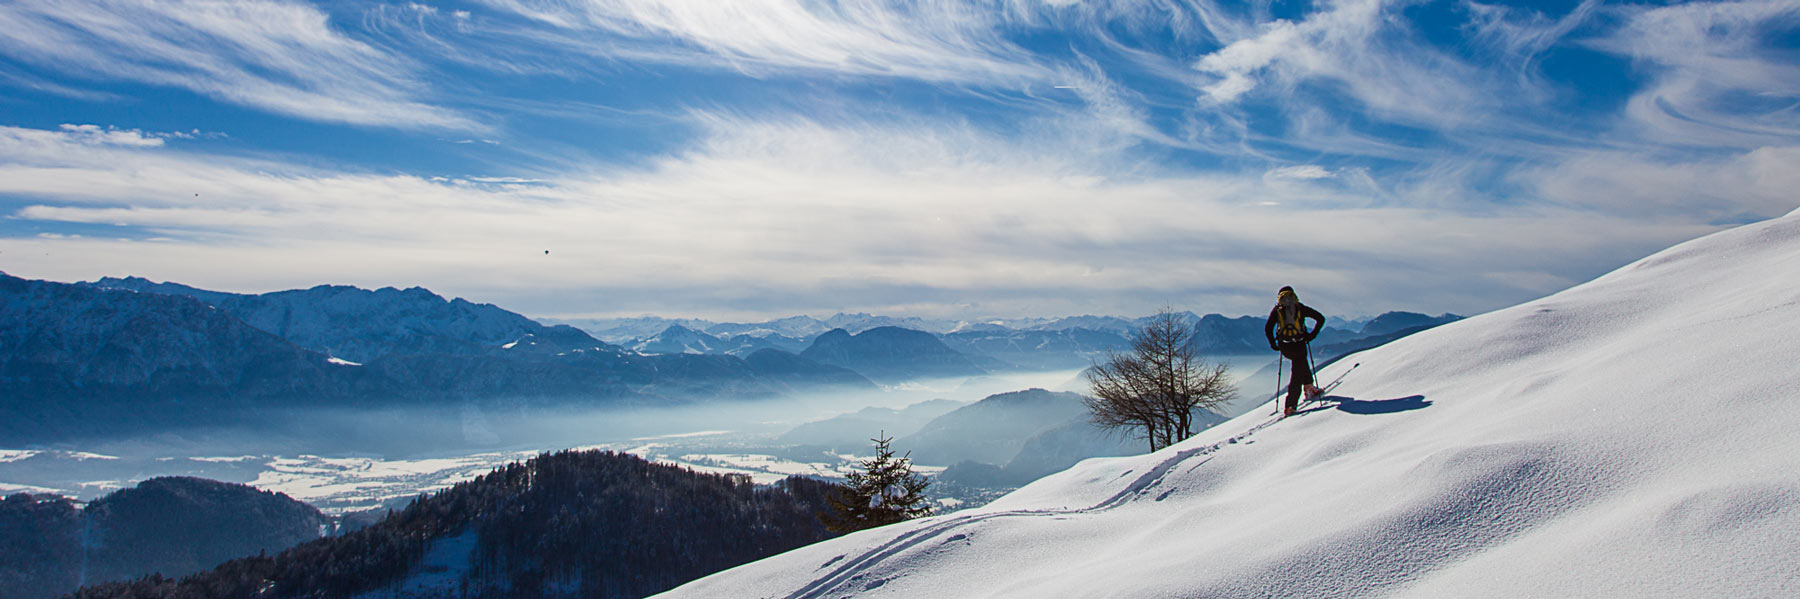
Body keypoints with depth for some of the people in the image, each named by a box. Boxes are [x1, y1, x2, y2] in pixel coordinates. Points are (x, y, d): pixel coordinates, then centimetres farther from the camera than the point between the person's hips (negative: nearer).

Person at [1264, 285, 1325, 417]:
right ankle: (1290, 405, -6)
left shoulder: (1277, 310, 5)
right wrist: (1312, 335, 7)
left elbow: (1268, 328, -5)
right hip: (1299, 345, -2)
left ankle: (1308, 386, 33)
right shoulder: (1300, 308, 6)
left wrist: (1273, 344, 7)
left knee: (1302, 362, 34)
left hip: (1285, 348, 2)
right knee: (1297, 374, 3)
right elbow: (1320, 318, 3)